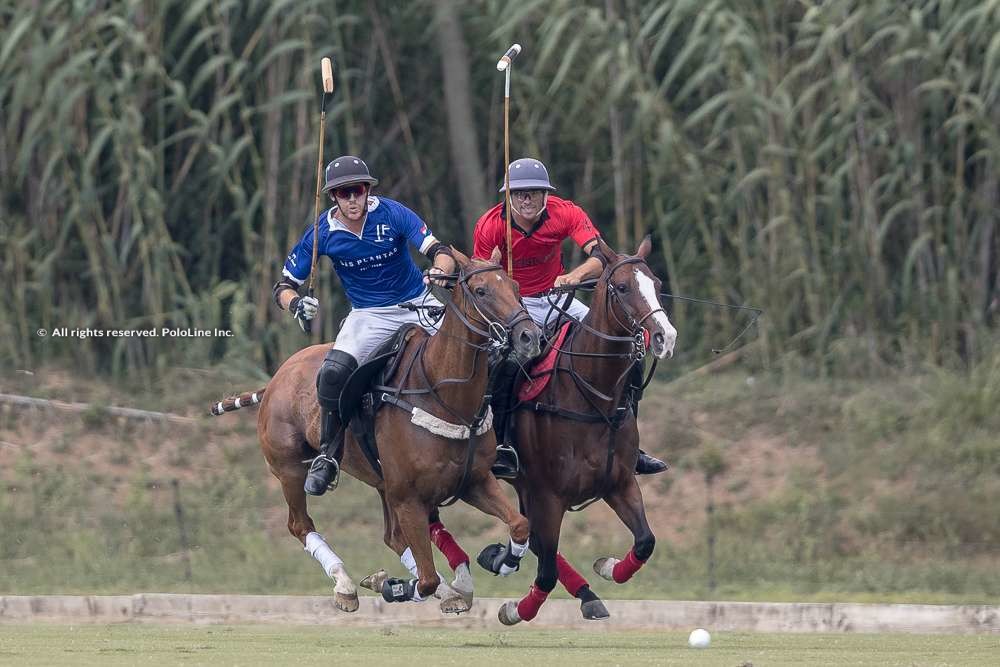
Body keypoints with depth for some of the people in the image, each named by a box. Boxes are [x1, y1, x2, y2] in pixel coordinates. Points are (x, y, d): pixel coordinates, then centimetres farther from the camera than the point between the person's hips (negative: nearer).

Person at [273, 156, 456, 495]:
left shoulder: (391, 213, -13)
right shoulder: (323, 233, -9)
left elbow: (441, 252, -19)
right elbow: (284, 285, -1)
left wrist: (439, 271, -44)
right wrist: (295, 303, -25)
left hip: (418, 303, 0)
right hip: (369, 315, 0)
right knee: (333, 372, -27)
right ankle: (328, 456, -8)